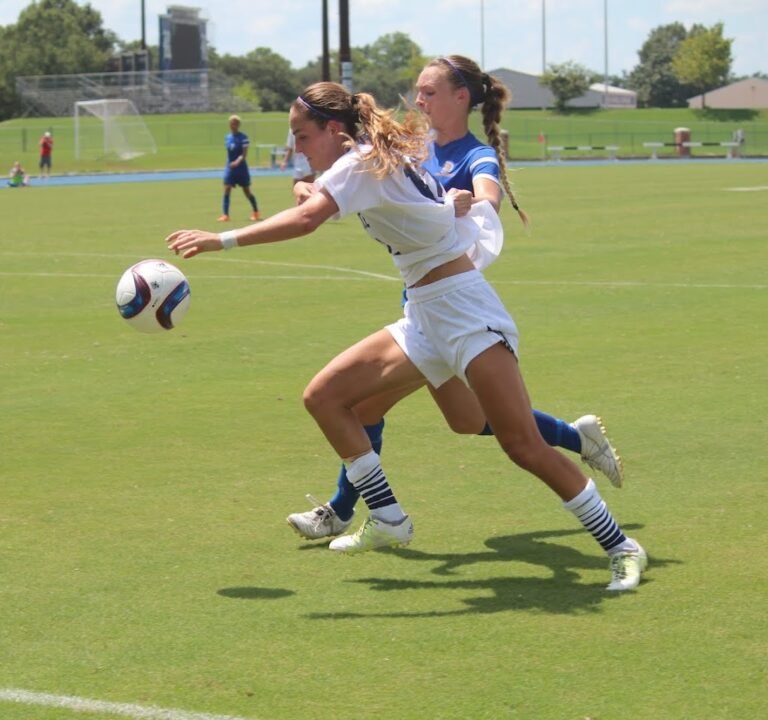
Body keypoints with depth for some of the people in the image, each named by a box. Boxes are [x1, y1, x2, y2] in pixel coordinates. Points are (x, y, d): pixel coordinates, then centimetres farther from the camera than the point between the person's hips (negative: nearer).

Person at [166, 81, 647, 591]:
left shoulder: (363, 162, -14)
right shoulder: (389, 157, 13)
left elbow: (304, 220, -28)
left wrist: (222, 240, -27)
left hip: (464, 311, -10)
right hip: (425, 320, 10)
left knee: (523, 447, -14)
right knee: (324, 397, 3)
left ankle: (621, 548, -6)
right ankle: (389, 521, 9)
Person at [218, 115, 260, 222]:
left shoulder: (243, 137, -11)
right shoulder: (228, 137, 5)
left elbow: (244, 154, -18)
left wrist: (238, 161, -34)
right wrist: (230, 163, 14)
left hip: (241, 168, -4)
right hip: (230, 168, 4)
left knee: (247, 192, 7)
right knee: (226, 190, -10)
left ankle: (256, 212, 27)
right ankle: (225, 214, -9)